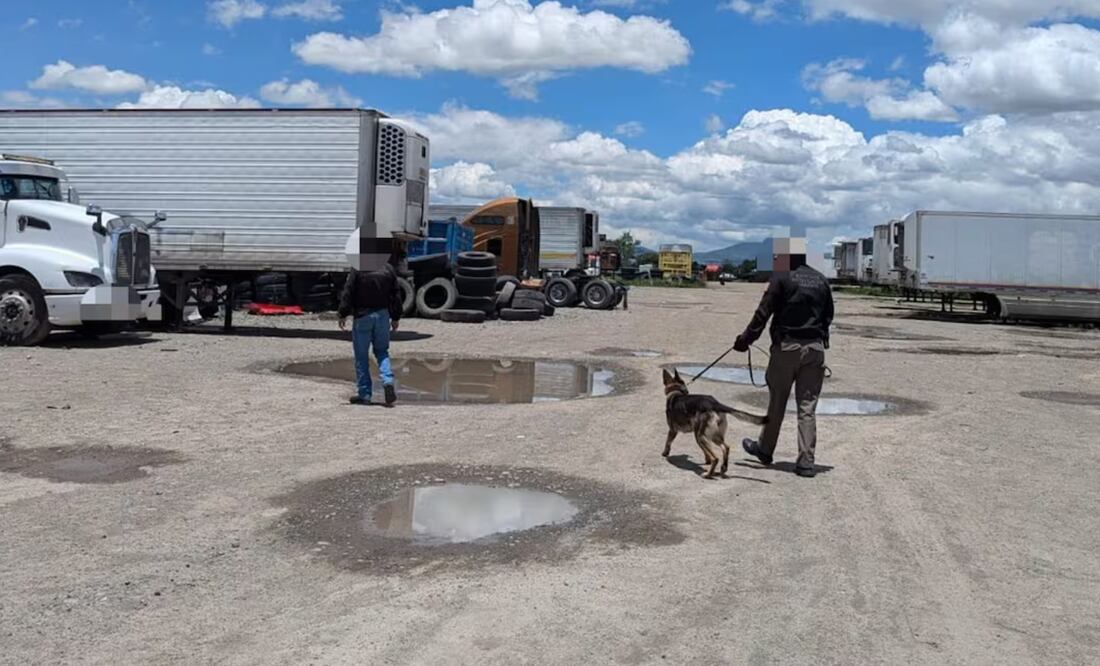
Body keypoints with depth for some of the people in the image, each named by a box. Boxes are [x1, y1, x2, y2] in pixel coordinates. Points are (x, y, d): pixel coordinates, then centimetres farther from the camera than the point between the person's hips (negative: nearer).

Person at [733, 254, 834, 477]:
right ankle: (806, 461, 2)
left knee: (776, 402, 10)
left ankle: (765, 449, 26)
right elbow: (828, 316, 14)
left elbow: (763, 312, -9)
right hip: (814, 348, 4)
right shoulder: (821, 280, 9)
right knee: (808, 406, 4)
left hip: (787, 346, -4)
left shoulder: (782, 278, -8)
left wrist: (745, 339, -1)